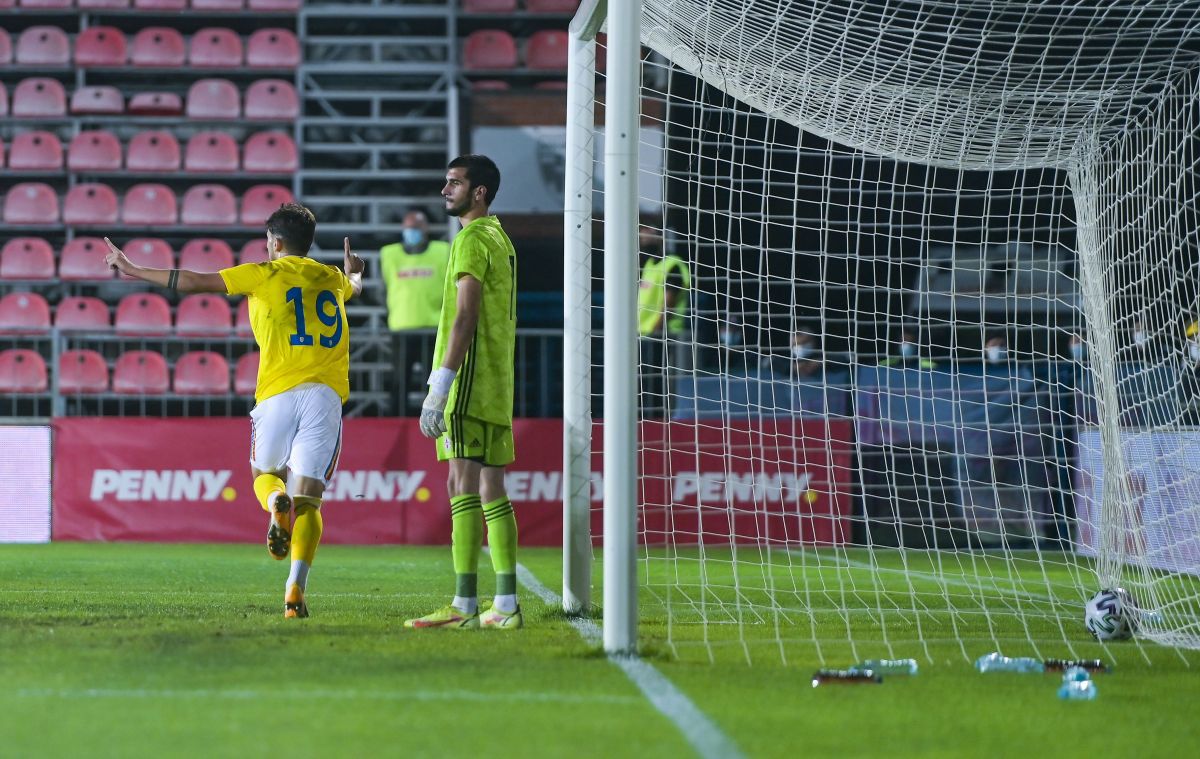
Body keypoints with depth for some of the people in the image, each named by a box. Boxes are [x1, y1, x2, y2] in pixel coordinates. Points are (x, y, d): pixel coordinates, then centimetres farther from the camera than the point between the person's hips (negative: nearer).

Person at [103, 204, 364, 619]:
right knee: (308, 498, 0)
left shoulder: (267, 274, 6)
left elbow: (194, 281, 4)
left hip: (278, 392, -2)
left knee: (265, 473, 21)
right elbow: (356, 285, 45)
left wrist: (133, 270, 14)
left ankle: (277, 503, -16)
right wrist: (353, 271, 70)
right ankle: (295, 588, -18)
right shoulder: (332, 278, 18)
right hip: (327, 394, 2)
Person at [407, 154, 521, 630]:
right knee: (491, 489, 9)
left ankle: (464, 606, -15)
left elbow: (465, 317, -18)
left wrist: (440, 386, -21)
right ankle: (506, 606, 7)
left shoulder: (473, 239, -10)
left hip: (470, 379, -10)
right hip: (497, 386, 10)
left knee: (463, 485, -11)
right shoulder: (501, 239, 19)